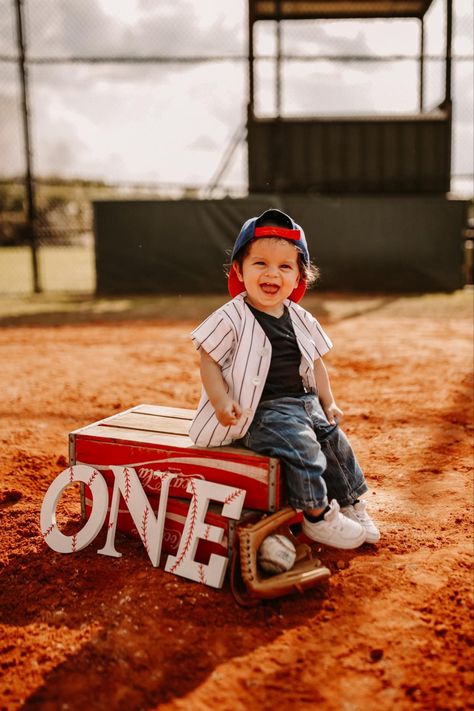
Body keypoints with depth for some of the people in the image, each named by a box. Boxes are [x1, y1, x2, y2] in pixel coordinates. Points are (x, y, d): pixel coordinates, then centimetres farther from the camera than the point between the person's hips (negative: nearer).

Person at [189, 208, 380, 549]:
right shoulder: (232, 319, -13)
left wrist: (328, 402, 12)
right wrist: (221, 401, -21)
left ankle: (351, 504, 27)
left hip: (304, 402, 7)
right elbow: (209, 360, -10)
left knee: (335, 441, 6)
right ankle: (318, 517, -5)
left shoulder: (300, 319, 6)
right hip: (262, 410, -7)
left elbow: (315, 362, 16)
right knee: (302, 447, -22)